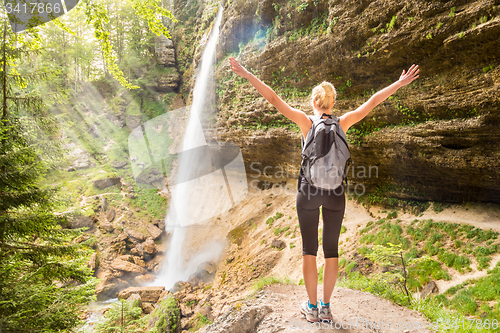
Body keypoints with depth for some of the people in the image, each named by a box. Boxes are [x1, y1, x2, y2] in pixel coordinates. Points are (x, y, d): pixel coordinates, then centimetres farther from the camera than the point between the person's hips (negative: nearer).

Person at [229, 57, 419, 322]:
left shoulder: (306, 121, -5)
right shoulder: (343, 123, 0)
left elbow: (274, 99, -8)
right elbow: (373, 101, 7)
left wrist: (247, 75, -6)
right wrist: (400, 83, 18)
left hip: (309, 190, -2)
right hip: (335, 192, 2)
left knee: (309, 249, 9)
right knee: (331, 249, 12)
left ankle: (312, 307, 18)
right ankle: (326, 307, 21)